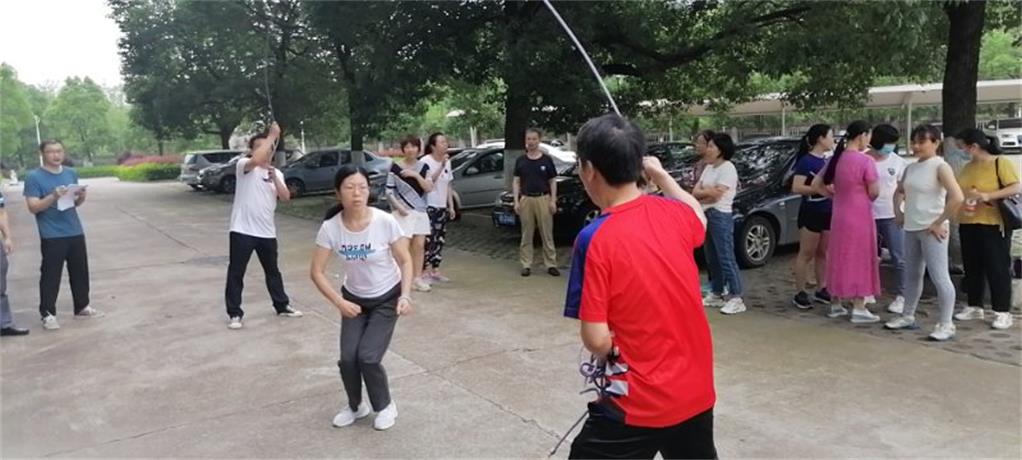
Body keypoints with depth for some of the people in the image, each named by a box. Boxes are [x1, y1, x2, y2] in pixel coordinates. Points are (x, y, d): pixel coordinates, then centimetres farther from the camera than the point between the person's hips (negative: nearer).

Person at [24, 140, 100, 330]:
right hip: (52, 236, -6)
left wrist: (81, 197, -6)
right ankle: (47, 314, 7)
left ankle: (82, 307, 26)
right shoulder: (34, 177, -8)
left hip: (75, 232, 6)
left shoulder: (71, 173, 10)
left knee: (80, 272, 13)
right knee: (50, 276, -1)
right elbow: (33, 207, -13)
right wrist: (54, 196, -27)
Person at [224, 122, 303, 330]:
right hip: (242, 230, -5)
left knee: (272, 271, 17)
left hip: (267, 232, 5)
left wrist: (274, 178, -17)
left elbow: (286, 197, -2)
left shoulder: (276, 173, 12)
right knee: (236, 273, 2)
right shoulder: (244, 166, -6)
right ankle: (235, 313, 12)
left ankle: (282, 306, 29)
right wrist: (272, 135, -24)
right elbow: (257, 160, -31)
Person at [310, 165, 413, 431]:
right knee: (348, 358, -7)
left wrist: (405, 296, -24)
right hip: (353, 299, 3)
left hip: (387, 299, -2)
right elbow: (317, 272, -10)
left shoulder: (386, 222, -25)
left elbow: (405, 261, -12)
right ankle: (355, 406, 25)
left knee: (367, 357, -13)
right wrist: (339, 302, -19)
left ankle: (385, 406, 16)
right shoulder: (330, 228, -19)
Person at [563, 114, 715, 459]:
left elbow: (596, 340, -20)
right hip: (697, 391, 6)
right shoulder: (673, 214, -5)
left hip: (639, 403, -6)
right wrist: (660, 175, 33)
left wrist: (609, 358, 2)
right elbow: (699, 217, 22)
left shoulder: (595, 239, -21)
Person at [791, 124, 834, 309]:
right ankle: (800, 293, 4)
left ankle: (821, 289, 20)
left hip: (828, 213, 7)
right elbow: (796, 188, -19)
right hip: (811, 213, -7)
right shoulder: (806, 161, -11)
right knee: (806, 254, -2)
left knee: (824, 253, 11)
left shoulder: (828, 161, 12)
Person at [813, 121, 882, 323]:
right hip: (860, 217, -6)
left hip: (839, 216, 6)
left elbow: (816, 184, 9)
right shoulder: (865, 161, -16)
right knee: (860, 260, 2)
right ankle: (859, 309, 6)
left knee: (839, 259, 14)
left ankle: (836, 305, 22)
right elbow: (874, 193, -13)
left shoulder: (836, 159, 4)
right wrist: (862, 194, 7)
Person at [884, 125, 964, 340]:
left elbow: (957, 197, -21)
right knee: (912, 275, 16)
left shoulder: (940, 167, -11)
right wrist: (898, 212, 13)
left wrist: (939, 222, -17)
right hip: (911, 228, 8)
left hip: (931, 230, -8)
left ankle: (946, 324, -1)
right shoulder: (911, 168, 11)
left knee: (939, 276, -7)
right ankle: (908, 316, 27)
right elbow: (899, 192, 28)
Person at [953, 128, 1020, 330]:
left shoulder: (1001, 163, -8)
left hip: (993, 225, -7)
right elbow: (960, 191, 22)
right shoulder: (968, 167, 12)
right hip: (968, 224, 7)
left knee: (997, 268, -2)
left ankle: (1003, 312, 6)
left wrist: (988, 196, -25)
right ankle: (974, 307, 22)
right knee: (972, 267, 11)